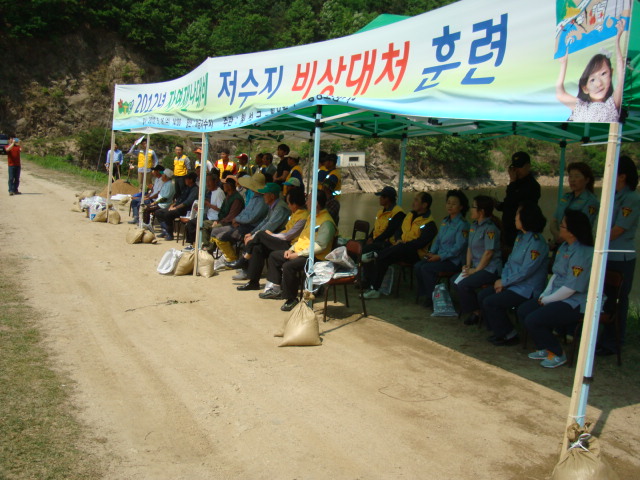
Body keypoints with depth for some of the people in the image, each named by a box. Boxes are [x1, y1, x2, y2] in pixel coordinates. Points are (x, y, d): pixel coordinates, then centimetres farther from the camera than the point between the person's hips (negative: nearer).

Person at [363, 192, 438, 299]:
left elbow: (421, 243, -18)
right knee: (383, 259, -21)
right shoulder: (410, 215, 17)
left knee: (398, 249, -37)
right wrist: (398, 239, 0)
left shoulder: (430, 223, -8)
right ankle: (374, 289, -23)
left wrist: (403, 244, -19)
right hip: (401, 249, 6)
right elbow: (399, 230, 21)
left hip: (415, 253, -6)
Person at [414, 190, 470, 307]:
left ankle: (433, 297, -10)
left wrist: (440, 257, -18)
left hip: (454, 261, -8)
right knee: (417, 266, -12)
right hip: (440, 256, 8)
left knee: (426, 268, -25)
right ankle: (425, 294, -1)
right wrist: (431, 252, 3)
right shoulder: (445, 221, 15)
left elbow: (459, 247, -17)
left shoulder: (462, 224, -12)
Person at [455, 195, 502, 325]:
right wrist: (468, 266, 3)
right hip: (476, 266, 9)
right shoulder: (474, 226, 12)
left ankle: (475, 313, -3)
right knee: (455, 280, -6)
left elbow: (489, 252, -19)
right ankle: (466, 308, 12)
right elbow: (470, 248, 15)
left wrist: (475, 270, -15)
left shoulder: (490, 228, -16)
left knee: (464, 284, -23)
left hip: (490, 269, -9)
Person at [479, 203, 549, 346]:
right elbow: (510, 261, 12)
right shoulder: (520, 237, 9)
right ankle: (498, 330, 11)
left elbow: (525, 272, -23)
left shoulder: (537, 243, -21)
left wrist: (504, 282, -13)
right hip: (512, 283, 9)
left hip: (527, 289, -9)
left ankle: (509, 335, 0)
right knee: (482, 296, 0)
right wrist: (503, 281, -2)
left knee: (490, 302, -18)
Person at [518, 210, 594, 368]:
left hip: (575, 303, -10)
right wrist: (545, 294, 3)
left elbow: (571, 288, -24)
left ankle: (557, 354, 2)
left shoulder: (582, 253, -23)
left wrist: (547, 300, -14)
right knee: (523, 311, 3)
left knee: (533, 320, -20)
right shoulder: (564, 247, 7)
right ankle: (545, 348, 14)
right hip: (558, 296, 10)